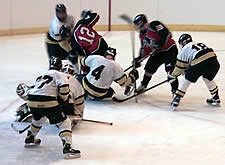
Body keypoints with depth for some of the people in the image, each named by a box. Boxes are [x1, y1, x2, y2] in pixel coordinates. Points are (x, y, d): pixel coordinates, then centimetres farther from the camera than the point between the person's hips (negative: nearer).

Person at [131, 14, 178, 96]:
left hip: (170, 50, -9)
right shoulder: (142, 34, 7)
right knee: (149, 68, 8)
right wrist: (139, 59, 9)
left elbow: (167, 34, -29)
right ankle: (142, 86, 27)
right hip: (157, 52, 9)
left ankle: (175, 89, -15)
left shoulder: (155, 25, -21)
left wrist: (159, 44, -33)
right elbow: (144, 48, 14)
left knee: (170, 69, -21)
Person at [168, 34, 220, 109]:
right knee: (208, 79, 32)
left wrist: (172, 75, 34)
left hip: (200, 63, -6)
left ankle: (177, 99, 8)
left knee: (187, 80, 11)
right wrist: (187, 70, 48)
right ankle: (216, 98, 37)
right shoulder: (200, 44, 36)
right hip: (214, 61, 6)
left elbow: (180, 65, 21)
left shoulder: (185, 49, 18)